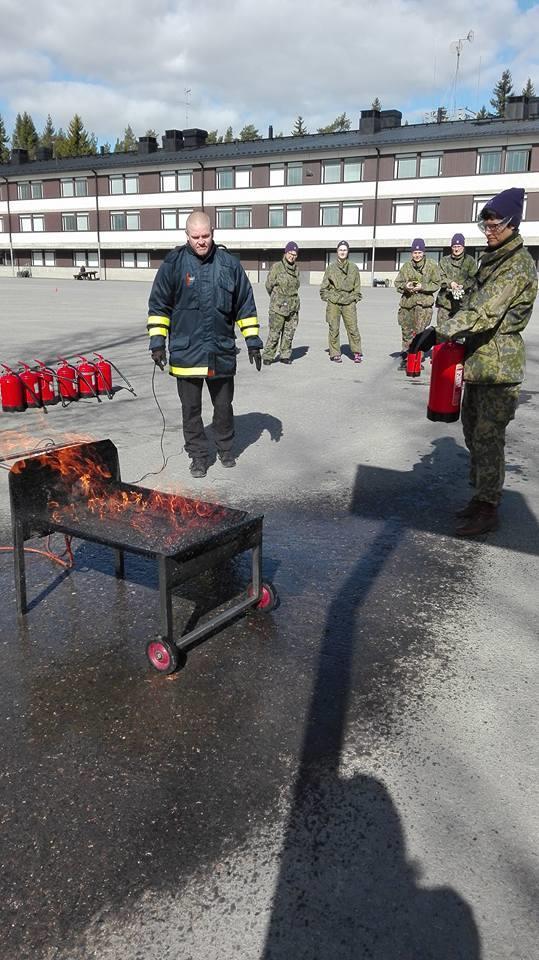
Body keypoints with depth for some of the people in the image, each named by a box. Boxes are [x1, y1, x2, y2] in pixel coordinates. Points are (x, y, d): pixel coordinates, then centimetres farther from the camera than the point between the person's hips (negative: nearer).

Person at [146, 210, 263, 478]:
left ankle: (225, 449, 34)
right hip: (186, 352, -1)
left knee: (224, 405, 14)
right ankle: (198, 456, 22)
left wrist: (253, 341, 6)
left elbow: (245, 306, 8)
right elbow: (158, 305, 1)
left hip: (222, 352, 1)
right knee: (191, 409, 8)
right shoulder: (174, 263, -3)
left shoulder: (229, 264, 1)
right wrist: (157, 341, -4)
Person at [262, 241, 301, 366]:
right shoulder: (277, 267, -5)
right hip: (278, 305, -5)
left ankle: (285, 355, 18)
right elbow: (269, 285, 3)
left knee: (289, 332, 7)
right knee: (275, 332, -5)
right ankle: (267, 356, 4)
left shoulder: (296, 269, 10)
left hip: (293, 305, 5)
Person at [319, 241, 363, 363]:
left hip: (349, 302, 0)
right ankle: (335, 354, 11)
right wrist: (327, 297, 3)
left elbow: (357, 286, 15)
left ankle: (357, 353, 6)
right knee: (334, 329, 1)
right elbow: (324, 286, 12)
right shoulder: (331, 267, 6)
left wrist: (356, 298, 7)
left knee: (353, 328, -5)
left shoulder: (353, 267, 7)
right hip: (333, 303, 0)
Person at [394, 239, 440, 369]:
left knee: (420, 332, -6)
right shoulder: (406, 266, 10)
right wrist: (405, 286, -9)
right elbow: (397, 283, 13)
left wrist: (422, 287, -14)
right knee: (407, 331, 7)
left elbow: (436, 284, 1)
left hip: (424, 302, -3)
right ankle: (405, 359, 16)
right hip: (407, 302, 3)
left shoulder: (431, 265, 2)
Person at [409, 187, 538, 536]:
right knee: (473, 429, 15)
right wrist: (453, 336, 15)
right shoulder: (493, 258, 15)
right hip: (478, 360, 10)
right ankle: (480, 496, 28)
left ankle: (488, 509, 5)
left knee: (488, 437, -6)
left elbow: (485, 310, -28)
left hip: (499, 365, -10)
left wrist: (440, 332, -33)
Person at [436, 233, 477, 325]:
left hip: (463, 300, -2)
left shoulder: (469, 261, 8)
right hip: (445, 300, 2)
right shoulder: (444, 261, 14)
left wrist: (463, 286, -18)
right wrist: (450, 283, -16)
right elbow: (440, 277, 4)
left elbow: (473, 278, -1)